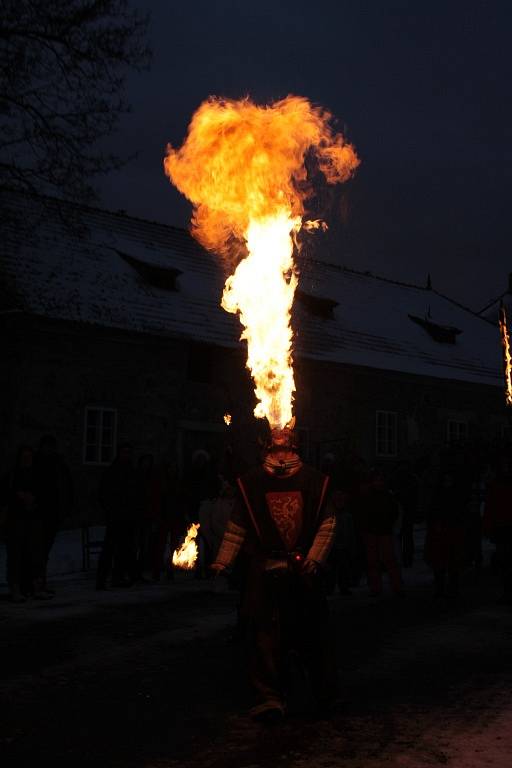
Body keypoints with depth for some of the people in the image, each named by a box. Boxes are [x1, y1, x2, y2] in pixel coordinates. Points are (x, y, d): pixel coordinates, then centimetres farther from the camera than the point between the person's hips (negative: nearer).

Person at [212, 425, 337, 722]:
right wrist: (223, 561, -2)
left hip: (304, 569, 0)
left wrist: (314, 558, -10)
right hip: (264, 572, 0)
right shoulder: (251, 481, 4)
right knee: (267, 634, -2)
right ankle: (271, 696, 7)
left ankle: (326, 693, 27)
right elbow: (237, 528, 6)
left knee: (312, 633, 9)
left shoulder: (314, 480, 2)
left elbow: (327, 525, 1)